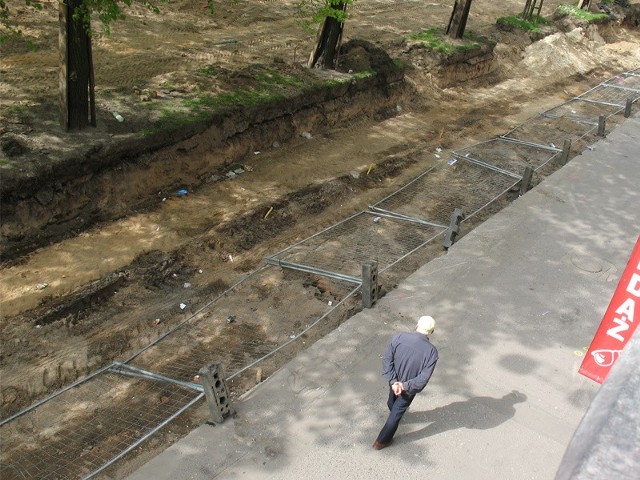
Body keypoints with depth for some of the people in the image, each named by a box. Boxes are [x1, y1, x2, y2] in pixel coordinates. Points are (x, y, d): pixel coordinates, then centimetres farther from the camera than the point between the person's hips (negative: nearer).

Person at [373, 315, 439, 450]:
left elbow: (387, 359, -20)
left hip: (395, 382, 3)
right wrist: (405, 386, -20)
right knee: (397, 413, 18)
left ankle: (395, 413, 66)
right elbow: (424, 378, -27)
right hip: (410, 388, -3)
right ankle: (382, 441, 32)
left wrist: (393, 381, -19)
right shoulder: (432, 351, -25)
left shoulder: (399, 337, -20)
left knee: (392, 401, 34)